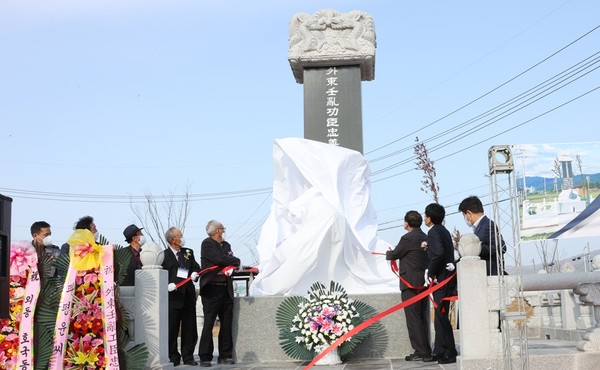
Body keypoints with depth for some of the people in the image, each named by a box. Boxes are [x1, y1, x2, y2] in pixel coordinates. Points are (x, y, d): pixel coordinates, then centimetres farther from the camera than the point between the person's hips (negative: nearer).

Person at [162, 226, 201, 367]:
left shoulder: (188, 252, 13)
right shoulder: (164, 255, -3)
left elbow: (196, 267, 14)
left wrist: (194, 274, -8)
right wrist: (167, 285, -21)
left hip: (188, 295, 5)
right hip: (173, 296, -5)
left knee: (190, 328, 7)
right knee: (172, 329, 1)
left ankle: (188, 357, 16)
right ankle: (173, 358, 12)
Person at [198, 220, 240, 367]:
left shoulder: (226, 245, 18)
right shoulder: (207, 244, -5)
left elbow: (231, 263, 12)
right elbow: (220, 259, -17)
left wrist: (232, 266, -11)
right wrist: (237, 261, -3)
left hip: (226, 289, 7)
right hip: (211, 288, -7)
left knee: (227, 323, 7)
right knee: (208, 323, -4)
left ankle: (225, 355, 14)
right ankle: (205, 357, -1)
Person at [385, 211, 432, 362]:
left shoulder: (408, 238, -14)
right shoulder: (425, 238, 12)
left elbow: (394, 254, -5)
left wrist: (388, 253, 18)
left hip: (410, 283, -8)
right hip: (424, 283, 8)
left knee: (413, 319, -4)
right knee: (423, 318, 13)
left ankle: (420, 351, -5)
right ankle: (426, 350, 16)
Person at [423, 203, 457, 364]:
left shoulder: (434, 232, -13)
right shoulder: (444, 231, 18)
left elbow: (439, 253, -25)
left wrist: (430, 274, -17)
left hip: (442, 279, -10)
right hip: (447, 277, 10)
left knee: (441, 316, -6)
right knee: (440, 316, 14)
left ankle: (449, 354, -3)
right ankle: (439, 352, 20)